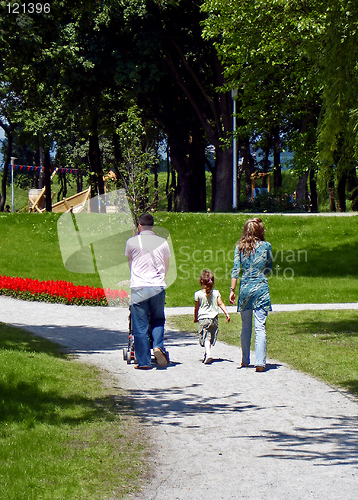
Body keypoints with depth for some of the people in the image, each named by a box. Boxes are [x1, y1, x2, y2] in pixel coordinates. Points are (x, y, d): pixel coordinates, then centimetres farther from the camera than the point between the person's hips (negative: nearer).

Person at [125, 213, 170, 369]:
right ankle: (158, 346, -7)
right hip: (158, 287, 2)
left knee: (140, 326, 3)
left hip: (138, 287, -2)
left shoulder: (132, 242, 1)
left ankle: (144, 361, 4)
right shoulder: (163, 242, 6)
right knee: (158, 320, 18)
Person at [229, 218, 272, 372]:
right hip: (261, 288, -2)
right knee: (260, 327, -4)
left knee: (246, 326, 14)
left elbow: (235, 269, -1)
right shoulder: (266, 246, 0)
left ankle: (245, 360, 24)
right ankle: (260, 362, -11)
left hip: (245, 287, 2)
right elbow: (269, 269, 10)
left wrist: (232, 290, -1)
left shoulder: (240, 247, 4)